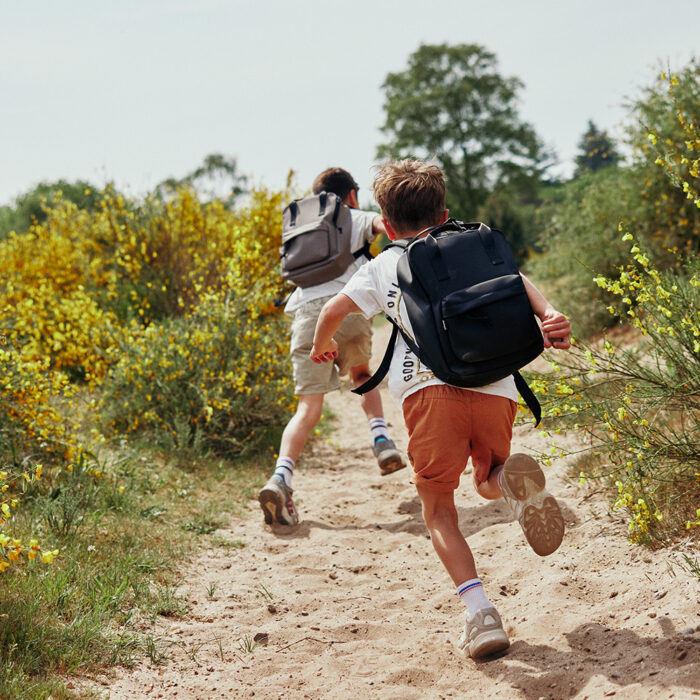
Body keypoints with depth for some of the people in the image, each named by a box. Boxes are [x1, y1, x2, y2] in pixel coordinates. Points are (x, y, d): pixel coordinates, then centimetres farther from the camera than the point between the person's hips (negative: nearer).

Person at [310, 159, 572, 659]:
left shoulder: (383, 266, 22)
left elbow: (334, 310, 14)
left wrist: (322, 347, 35)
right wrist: (548, 313, -8)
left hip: (429, 388, -2)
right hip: (495, 388, 2)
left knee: (439, 511, 12)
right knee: (488, 484, 26)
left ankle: (481, 613, -9)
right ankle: (514, 479, -12)